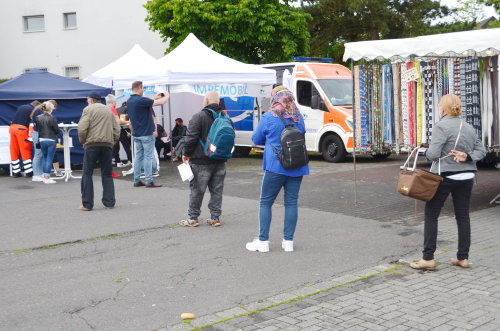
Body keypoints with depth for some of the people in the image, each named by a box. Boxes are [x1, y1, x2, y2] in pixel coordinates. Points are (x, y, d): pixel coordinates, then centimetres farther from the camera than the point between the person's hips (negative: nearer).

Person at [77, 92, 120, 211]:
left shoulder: (88, 109, 1)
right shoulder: (109, 111, 19)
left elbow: (82, 128, -10)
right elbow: (117, 130, 13)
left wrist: (82, 141, 4)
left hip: (92, 144, -5)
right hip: (108, 145, 5)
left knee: (87, 174, 1)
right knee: (107, 174, 10)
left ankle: (87, 204, 0)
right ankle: (109, 202, 7)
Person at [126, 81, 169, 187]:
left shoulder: (129, 101, 8)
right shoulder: (141, 100, -18)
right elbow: (160, 102, -17)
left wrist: (154, 98, 20)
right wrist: (166, 96, 3)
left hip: (136, 134, 8)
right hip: (146, 133, -8)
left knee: (138, 157, 11)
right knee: (148, 157, -3)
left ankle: (136, 181, 12)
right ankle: (149, 181, -1)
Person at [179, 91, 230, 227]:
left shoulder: (199, 116, -13)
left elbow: (191, 138, -14)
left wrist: (186, 154, -1)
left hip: (201, 161, -5)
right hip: (220, 161, 5)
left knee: (197, 190, 4)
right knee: (217, 190, 11)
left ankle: (193, 218, 11)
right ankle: (215, 217, 15)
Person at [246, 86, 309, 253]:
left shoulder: (269, 118, -6)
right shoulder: (298, 118, 6)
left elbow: (256, 140, 4)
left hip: (275, 167, -4)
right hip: (297, 167, 4)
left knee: (265, 203, 6)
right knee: (291, 203, 8)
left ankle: (263, 241, 6)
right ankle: (288, 241, 11)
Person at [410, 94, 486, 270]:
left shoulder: (441, 126, -13)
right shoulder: (469, 127, 9)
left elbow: (433, 154, -19)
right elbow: (481, 150, 9)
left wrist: (427, 151, 2)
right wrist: (467, 157, -6)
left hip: (445, 175, -6)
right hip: (466, 176, 6)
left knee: (431, 215, 3)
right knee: (463, 216, 12)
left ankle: (428, 258, 3)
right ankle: (463, 257, 17)